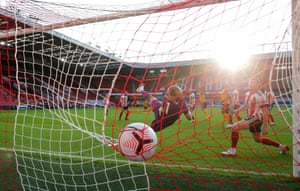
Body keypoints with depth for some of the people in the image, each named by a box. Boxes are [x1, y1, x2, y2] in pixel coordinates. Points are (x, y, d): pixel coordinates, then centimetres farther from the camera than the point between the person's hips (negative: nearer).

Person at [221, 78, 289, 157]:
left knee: (235, 127, -18)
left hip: (256, 118, -9)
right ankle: (281, 146, 33)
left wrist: (265, 127, -18)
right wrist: (237, 110, 2)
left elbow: (265, 112, -17)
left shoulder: (260, 96, -17)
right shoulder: (248, 94, 8)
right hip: (251, 118, 9)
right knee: (258, 139, 21)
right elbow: (245, 105, 22)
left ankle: (232, 151, -10)